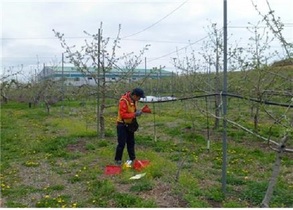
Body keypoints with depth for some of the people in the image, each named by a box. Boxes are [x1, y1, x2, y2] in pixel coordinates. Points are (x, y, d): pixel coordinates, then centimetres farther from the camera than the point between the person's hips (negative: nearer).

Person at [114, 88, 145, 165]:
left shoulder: (134, 100, 0)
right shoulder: (124, 101, -25)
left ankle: (132, 159, 25)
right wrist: (134, 114, -29)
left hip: (130, 124, 8)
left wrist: (137, 111, -6)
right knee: (122, 143, -4)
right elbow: (123, 115, -28)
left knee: (131, 142, 14)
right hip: (122, 125, -8)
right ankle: (118, 160, 9)